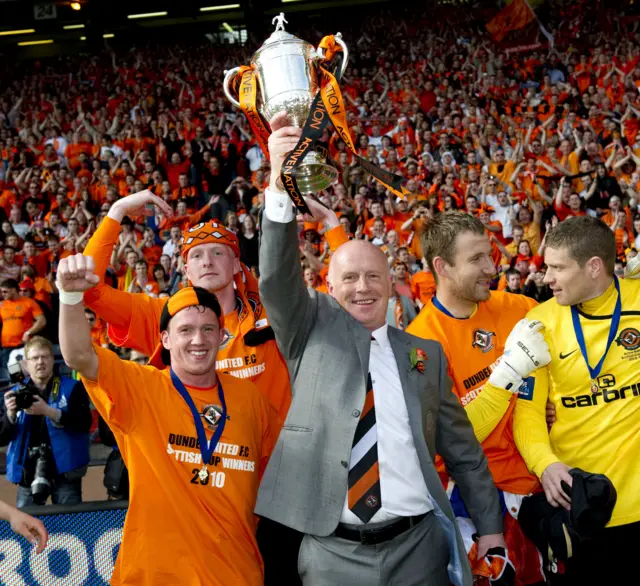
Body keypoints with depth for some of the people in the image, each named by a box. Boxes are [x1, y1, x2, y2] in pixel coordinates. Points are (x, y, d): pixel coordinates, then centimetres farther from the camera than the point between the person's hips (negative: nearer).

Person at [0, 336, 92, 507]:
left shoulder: (72, 388, 2)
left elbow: (85, 423, -11)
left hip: (64, 471, -2)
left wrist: (48, 411, -21)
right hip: (29, 473, 3)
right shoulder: (17, 393, 9)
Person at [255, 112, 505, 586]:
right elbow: (277, 279, -12)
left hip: (417, 547, 2)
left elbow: (462, 449, 14)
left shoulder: (426, 353, 11)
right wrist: (280, 186, -25)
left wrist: (490, 528, 9)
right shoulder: (313, 328, 6)